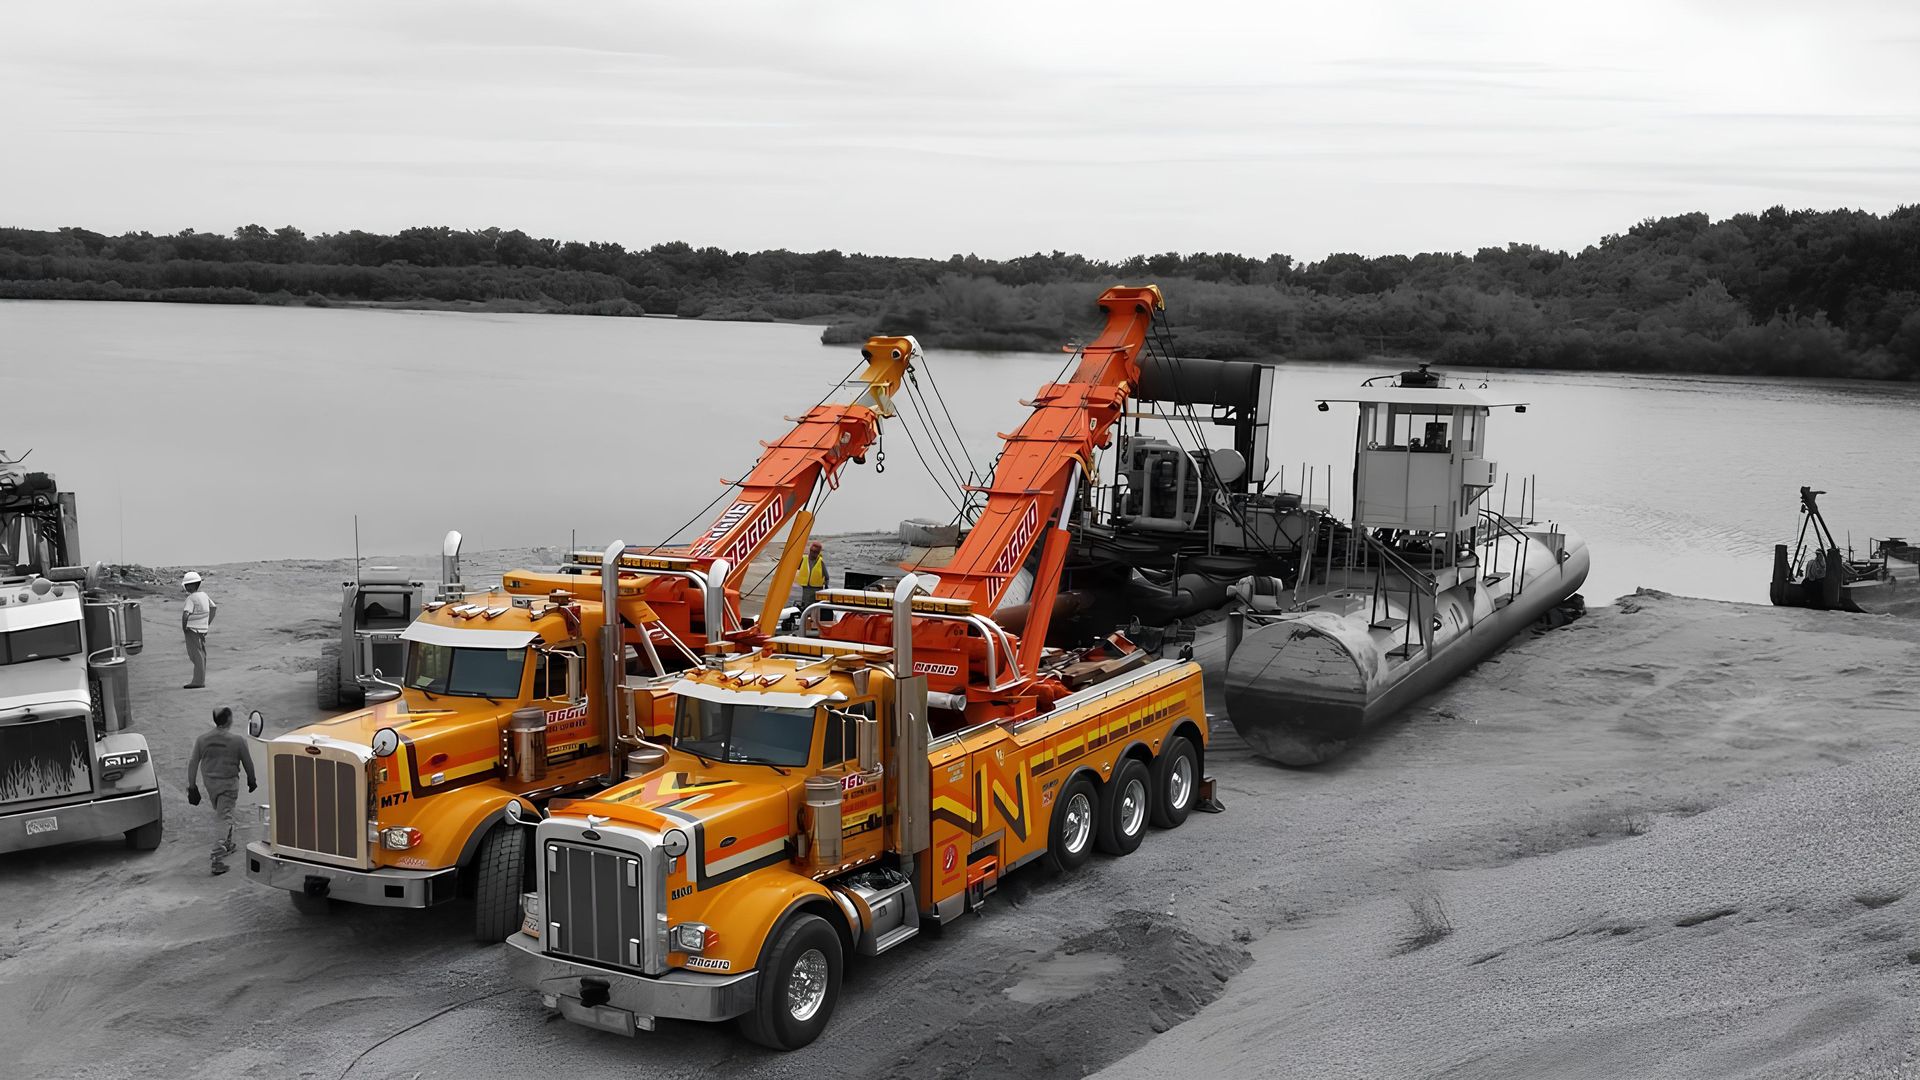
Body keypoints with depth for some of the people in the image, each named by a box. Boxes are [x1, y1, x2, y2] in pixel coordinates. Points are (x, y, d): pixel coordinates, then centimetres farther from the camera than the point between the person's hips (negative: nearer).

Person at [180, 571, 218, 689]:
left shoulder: (191, 598, -17)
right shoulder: (204, 595, 8)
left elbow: (185, 614, -27)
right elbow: (214, 607, 19)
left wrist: (184, 627, -13)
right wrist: (208, 623, 19)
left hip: (192, 629, -8)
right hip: (202, 629, 8)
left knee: (196, 655, -7)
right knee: (201, 654, 11)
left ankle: (198, 681, -8)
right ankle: (201, 680, 15)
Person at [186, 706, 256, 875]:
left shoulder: (202, 740, -2)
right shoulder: (238, 740, -12)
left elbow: (193, 763, 0)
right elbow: (247, 763, -4)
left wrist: (192, 786, 6)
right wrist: (251, 780, 12)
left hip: (210, 782, 5)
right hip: (228, 783, -5)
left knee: (221, 813, 25)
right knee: (224, 818, -6)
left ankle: (228, 845, 40)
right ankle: (218, 858, -15)